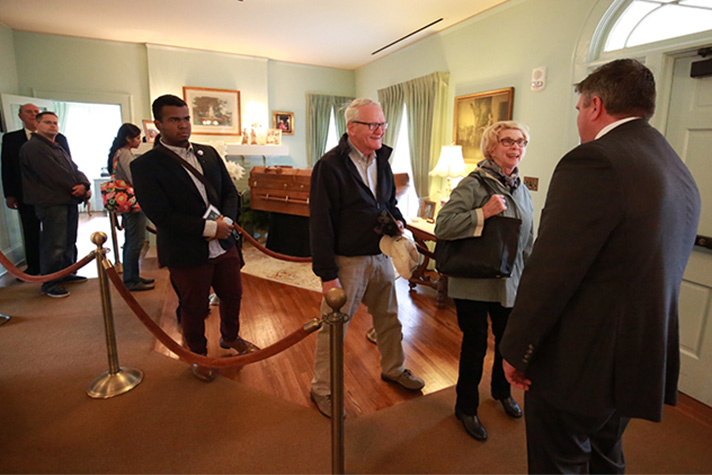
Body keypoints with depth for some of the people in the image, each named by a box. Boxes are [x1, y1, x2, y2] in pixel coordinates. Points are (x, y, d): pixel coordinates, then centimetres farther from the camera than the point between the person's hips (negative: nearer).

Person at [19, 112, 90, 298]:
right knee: (54, 244, -6)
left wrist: (84, 185, -10)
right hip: (51, 203, -9)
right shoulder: (33, 147, -7)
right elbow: (54, 175, -15)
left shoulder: (59, 149, 21)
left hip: (69, 201, 9)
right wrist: (81, 190, -10)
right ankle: (49, 282, 3)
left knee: (69, 241, 15)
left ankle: (66, 273, 28)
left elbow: (75, 170, 11)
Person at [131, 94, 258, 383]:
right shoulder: (145, 165, -11)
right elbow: (161, 216, -18)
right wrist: (209, 228, -21)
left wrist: (226, 220, -13)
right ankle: (199, 356, 38)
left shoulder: (208, 153, 6)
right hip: (187, 253, -5)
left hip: (224, 245, 5)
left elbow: (230, 192, 7)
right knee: (194, 309, 13)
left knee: (233, 295, 20)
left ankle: (230, 337, 48)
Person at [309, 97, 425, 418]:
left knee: (389, 318, 20)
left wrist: (398, 222, -1)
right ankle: (322, 389, 25)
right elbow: (320, 223, -16)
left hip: (381, 256, 7)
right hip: (347, 261, -7)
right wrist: (327, 273, -18)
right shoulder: (330, 165, -14)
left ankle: (393, 369, 44)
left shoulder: (382, 161, 9)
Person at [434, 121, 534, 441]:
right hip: (474, 283, -6)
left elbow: (528, 241, 17)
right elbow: (442, 227, -22)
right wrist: (483, 213, -28)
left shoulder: (522, 191, 8)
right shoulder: (473, 184, -13)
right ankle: (466, 407, 30)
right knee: (475, 344, 6)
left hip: (509, 283, 6)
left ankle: (502, 390, 49)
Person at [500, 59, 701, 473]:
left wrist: (516, 351, -13)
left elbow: (550, 274, -24)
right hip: (644, 361, 8)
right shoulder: (682, 174, 7)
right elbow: (652, 273, 12)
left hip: (581, 362, -8)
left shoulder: (594, 162, -22)